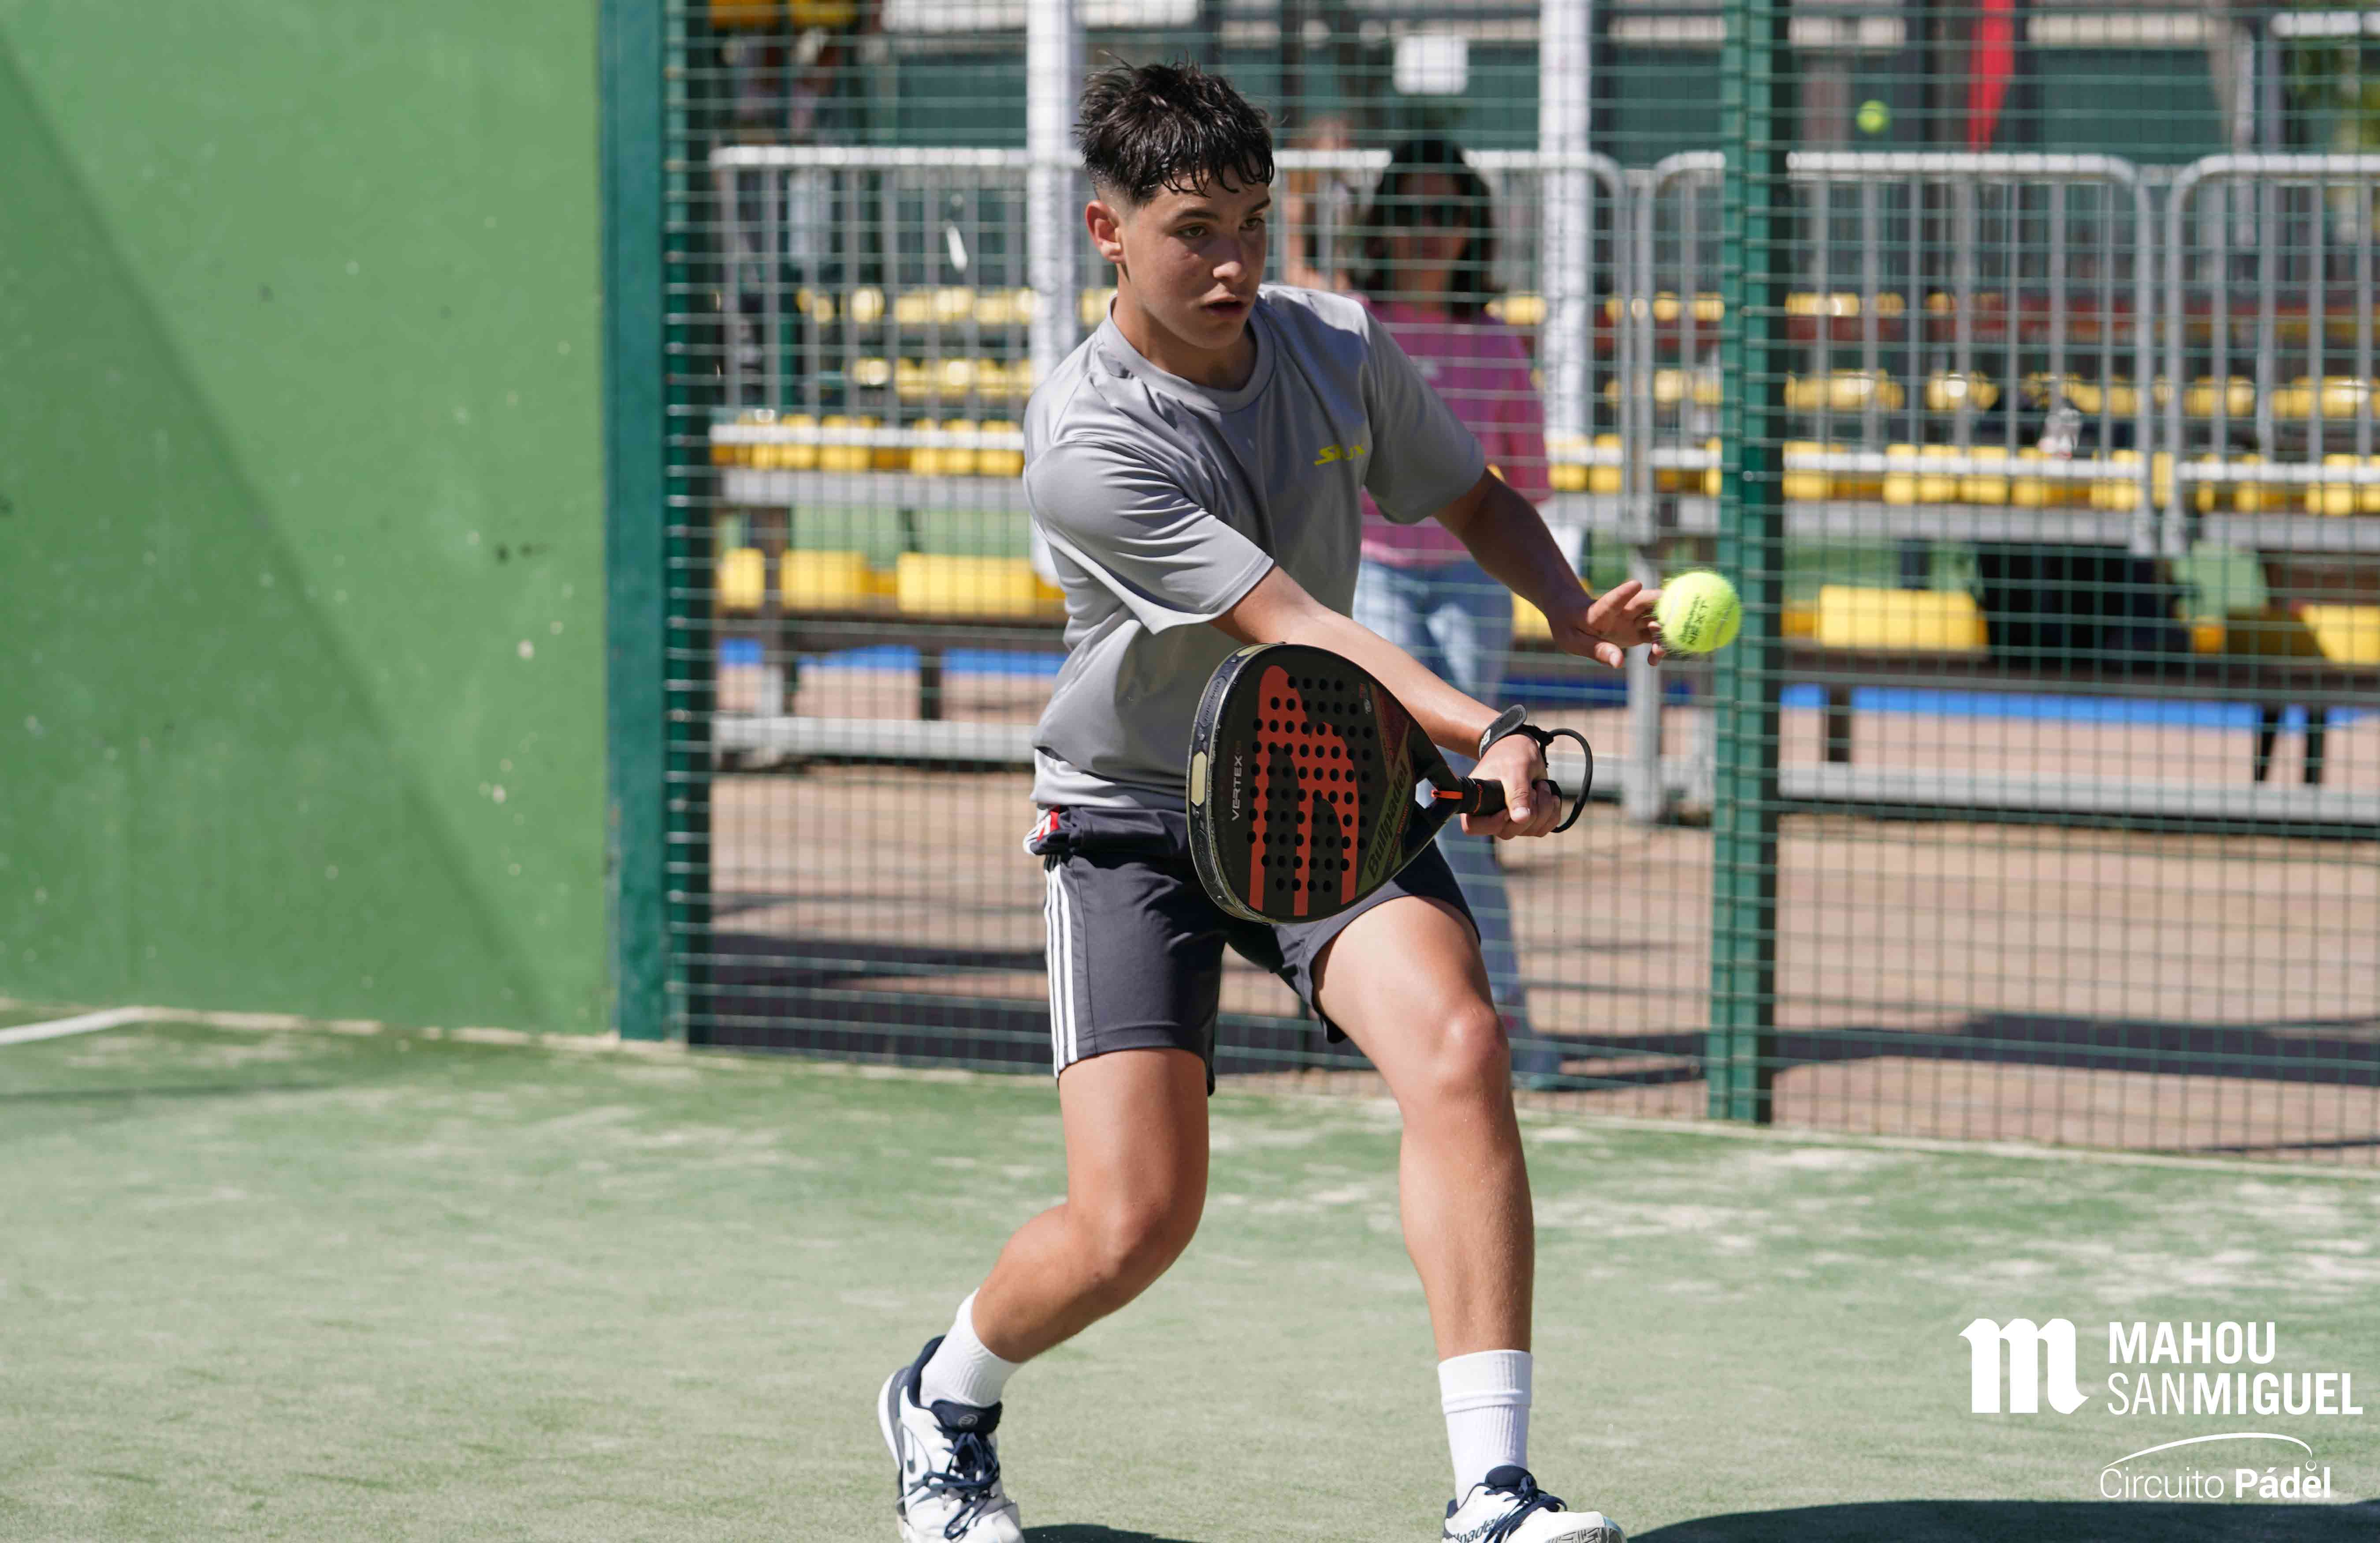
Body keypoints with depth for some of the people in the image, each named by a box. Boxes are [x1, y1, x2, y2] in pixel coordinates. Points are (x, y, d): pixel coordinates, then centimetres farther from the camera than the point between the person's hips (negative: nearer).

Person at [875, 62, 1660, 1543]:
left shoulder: (1338, 341, -4)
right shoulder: (1091, 444, -22)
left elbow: (1472, 495, 13)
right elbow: (1290, 625, -29)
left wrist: (1577, 609, -8)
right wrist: (1485, 736, -41)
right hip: (1137, 812, -4)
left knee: (1457, 1044, -25)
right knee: (1137, 1219, -12)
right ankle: (944, 1402, 23)